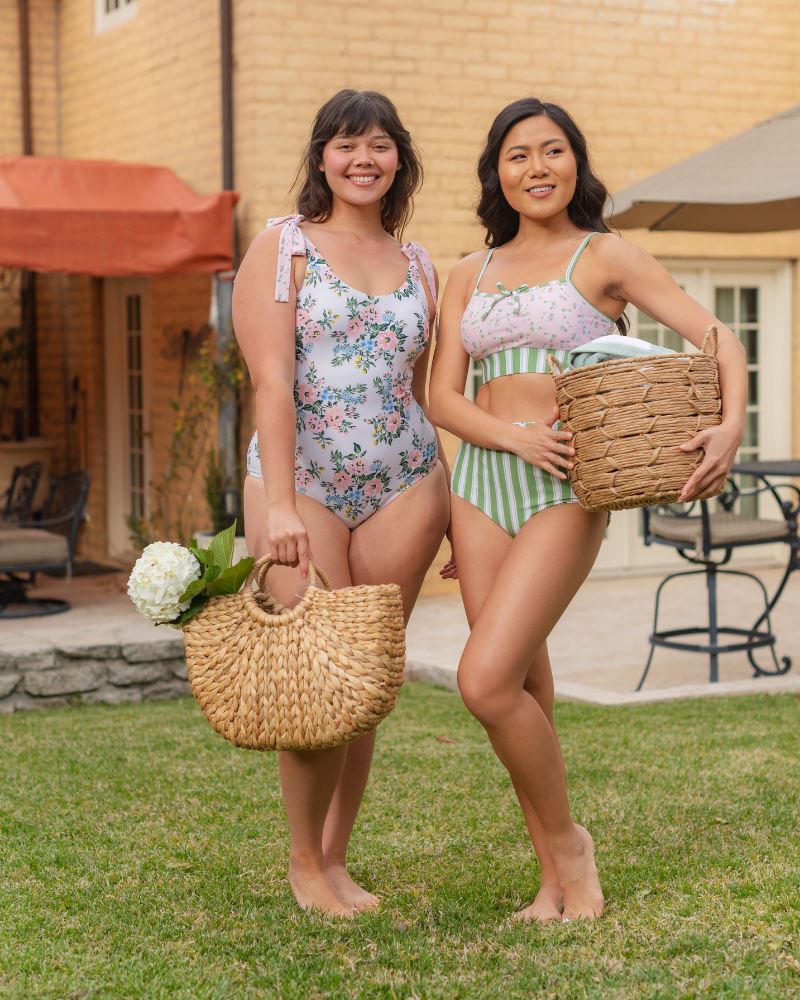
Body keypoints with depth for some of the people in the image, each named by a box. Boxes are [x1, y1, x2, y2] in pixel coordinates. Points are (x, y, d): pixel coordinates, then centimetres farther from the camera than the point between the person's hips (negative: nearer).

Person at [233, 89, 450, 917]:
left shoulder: (418, 267, 14)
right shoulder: (283, 246, 1)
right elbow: (271, 379, -9)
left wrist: (446, 503, 13)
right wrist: (281, 505, -18)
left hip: (403, 487, 4)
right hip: (302, 482, -4)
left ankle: (336, 859, 18)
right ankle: (304, 863, 14)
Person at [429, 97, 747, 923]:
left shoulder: (606, 258, 1)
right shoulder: (470, 274, 13)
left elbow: (717, 338, -4)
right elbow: (443, 397, 6)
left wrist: (731, 426, -23)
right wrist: (516, 435, -13)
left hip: (566, 493, -4)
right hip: (482, 482, 5)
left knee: (484, 680, -17)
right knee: (522, 687, 4)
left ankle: (567, 839, 6)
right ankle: (555, 882, 17)